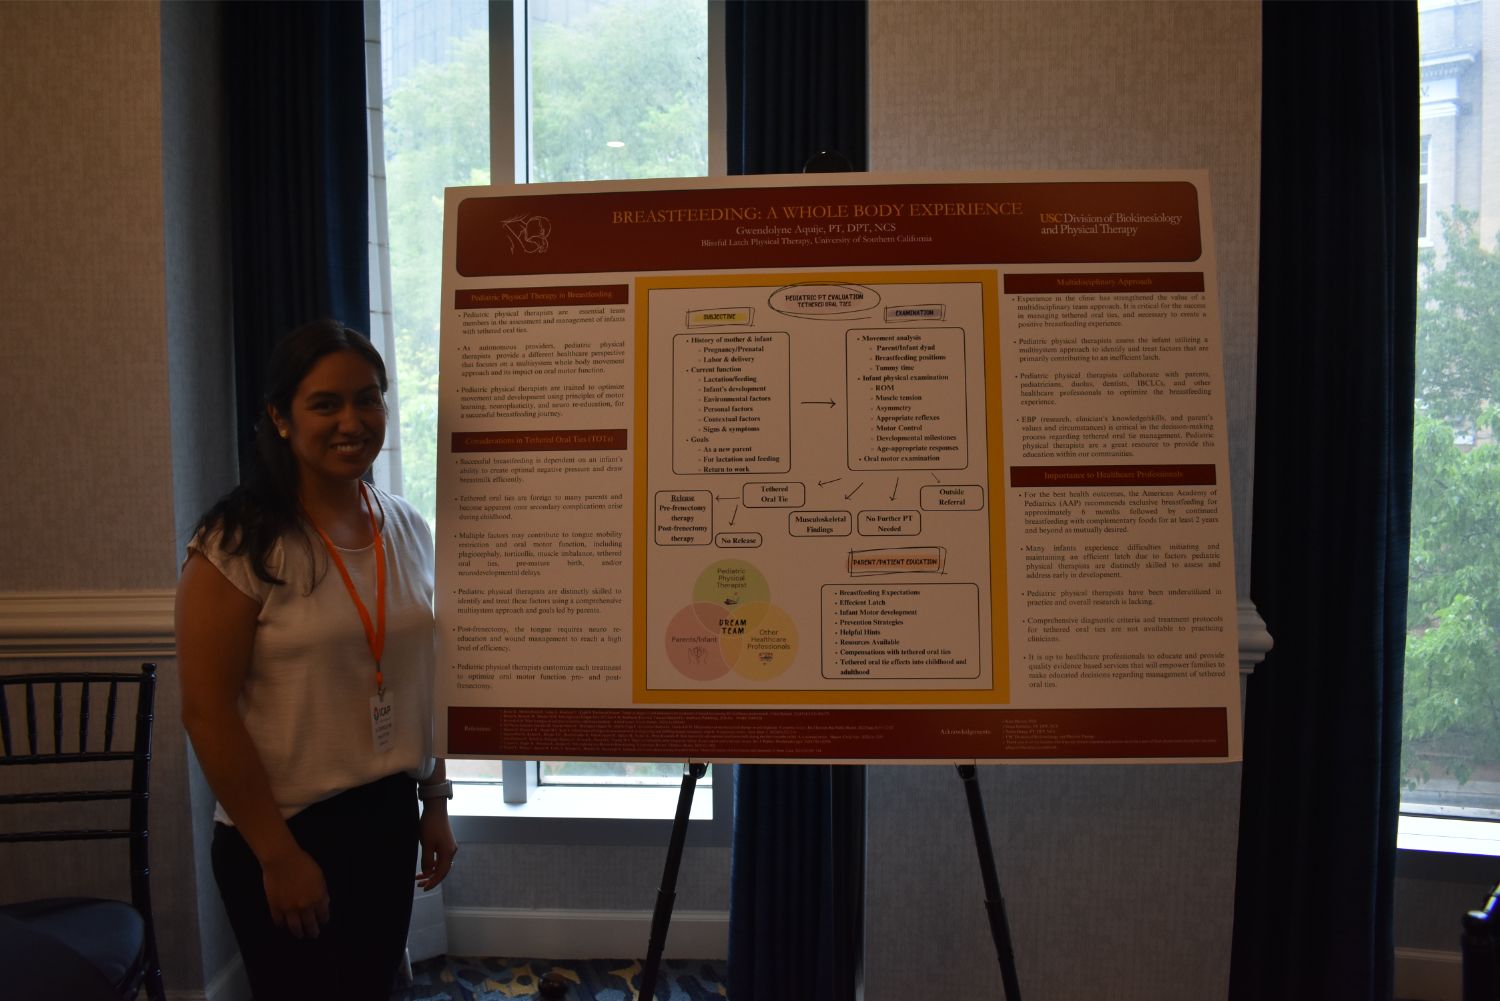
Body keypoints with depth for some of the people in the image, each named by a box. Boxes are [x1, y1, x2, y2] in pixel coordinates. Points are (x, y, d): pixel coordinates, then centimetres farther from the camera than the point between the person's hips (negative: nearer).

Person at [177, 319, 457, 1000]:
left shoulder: (407, 530, 2)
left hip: (389, 817, 5)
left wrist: (435, 803, 12)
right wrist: (278, 855, -13)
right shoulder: (240, 542, -15)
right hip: (286, 833, -5)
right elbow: (207, 713, -15)